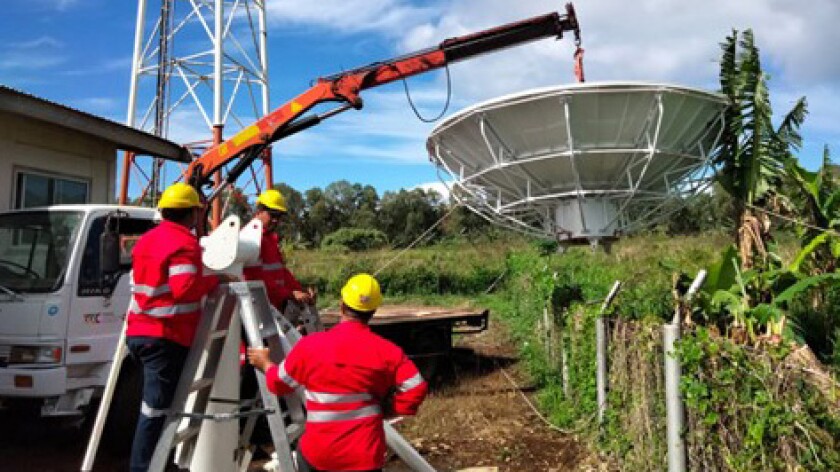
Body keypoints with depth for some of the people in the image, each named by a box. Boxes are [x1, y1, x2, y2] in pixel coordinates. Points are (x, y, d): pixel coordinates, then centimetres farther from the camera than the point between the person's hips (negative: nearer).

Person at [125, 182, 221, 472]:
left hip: (140, 332, 10)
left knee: (154, 408, 20)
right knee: (156, 411, -4)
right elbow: (184, 289, -24)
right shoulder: (184, 243, -12)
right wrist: (214, 280, -10)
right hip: (166, 337, -9)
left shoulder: (146, 240, 17)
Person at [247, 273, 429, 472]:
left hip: (319, 454, 1)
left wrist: (264, 363, 27)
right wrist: (386, 410, 2)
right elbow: (416, 388, -13)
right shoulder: (386, 350, -9)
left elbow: (278, 383, 6)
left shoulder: (310, 345, -7)